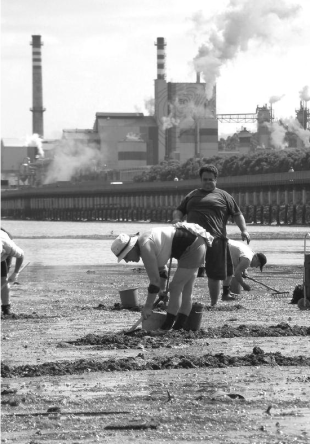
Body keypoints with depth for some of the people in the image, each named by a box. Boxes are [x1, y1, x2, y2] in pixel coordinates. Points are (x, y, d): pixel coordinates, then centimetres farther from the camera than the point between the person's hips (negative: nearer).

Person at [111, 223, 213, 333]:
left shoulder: (145, 247, -21)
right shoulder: (143, 241, 8)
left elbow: (154, 279, -21)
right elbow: (161, 268, 24)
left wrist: (148, 307, -15)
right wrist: (162, 290, 30)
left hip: (193, 247, -10)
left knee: (175, 287, -6)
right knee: (186, 291, 13)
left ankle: (167, 327, 0)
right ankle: (178, 327, 18)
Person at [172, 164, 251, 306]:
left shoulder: (223, 196, 15)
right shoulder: (192, 196, 24)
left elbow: (237, 214, 13)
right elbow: (179, 211, 24)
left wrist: (243, 230, -1)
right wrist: (176, 220, 1)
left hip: (215, 240, -2)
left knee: (214, 274, 0)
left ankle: (214, 303, 10)